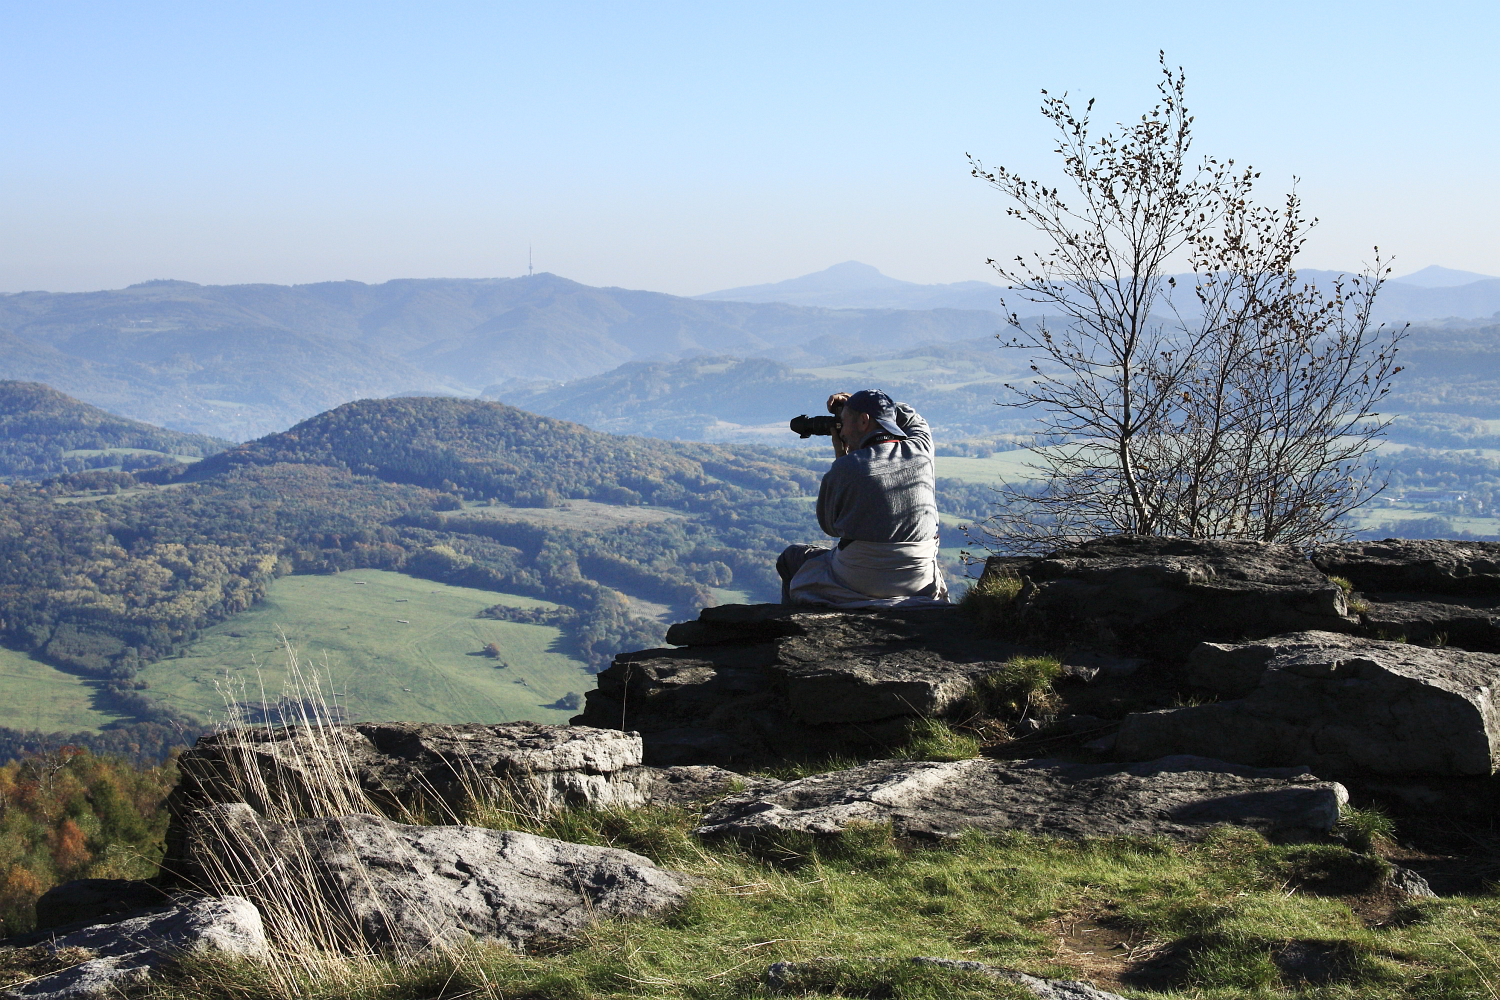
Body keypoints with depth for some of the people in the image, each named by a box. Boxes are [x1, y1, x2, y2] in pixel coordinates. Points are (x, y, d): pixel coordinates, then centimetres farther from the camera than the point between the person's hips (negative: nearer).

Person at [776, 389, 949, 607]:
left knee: (791, 558, 24)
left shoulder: (846, 467, -14)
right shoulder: (921, 451, -3)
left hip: (857, 582, -4)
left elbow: (829, 525, 3)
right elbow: (914, 420, 24)